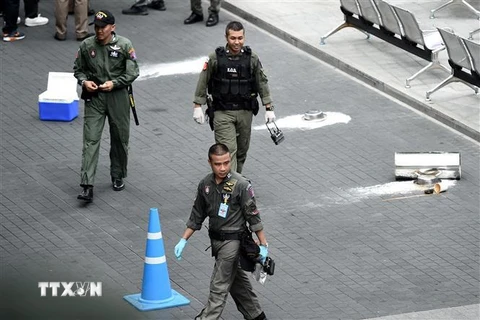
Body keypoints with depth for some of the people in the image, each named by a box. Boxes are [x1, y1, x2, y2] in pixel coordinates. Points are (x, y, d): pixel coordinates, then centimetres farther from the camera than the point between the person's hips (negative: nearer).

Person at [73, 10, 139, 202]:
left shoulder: (124, 45, -7)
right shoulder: (87, 46, -3)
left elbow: (133, 72, -4)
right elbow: (78, 69, 9)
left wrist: (114, 83, -17)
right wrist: (84, 81, -11)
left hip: (117, 97, 0)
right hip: (94, 98, 0)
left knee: (120, 139, 13)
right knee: (91, 140, -8)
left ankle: (118, 177, 34)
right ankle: (87, 186, -13)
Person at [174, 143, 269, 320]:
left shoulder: (241, 185, -16)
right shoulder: (205, 184, 1)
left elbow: (253, 216, -11)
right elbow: (197, 215, 11)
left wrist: (263, 245, -9)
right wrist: (183, 240, 8)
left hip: (233, 240, -7)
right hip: (216, 239, 7)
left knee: (219, 286, -5)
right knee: (237, 280, 19)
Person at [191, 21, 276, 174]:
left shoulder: (252, 59, -3)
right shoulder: (215, 58, -9)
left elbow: (262, 83, 5)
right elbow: (203, 82, -1)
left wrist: (269, 108, 5)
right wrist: (197, 107, -2)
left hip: (245, 112, 3)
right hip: (222, 113, -3)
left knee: (242, 150, 14)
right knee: (228, 150, -12)